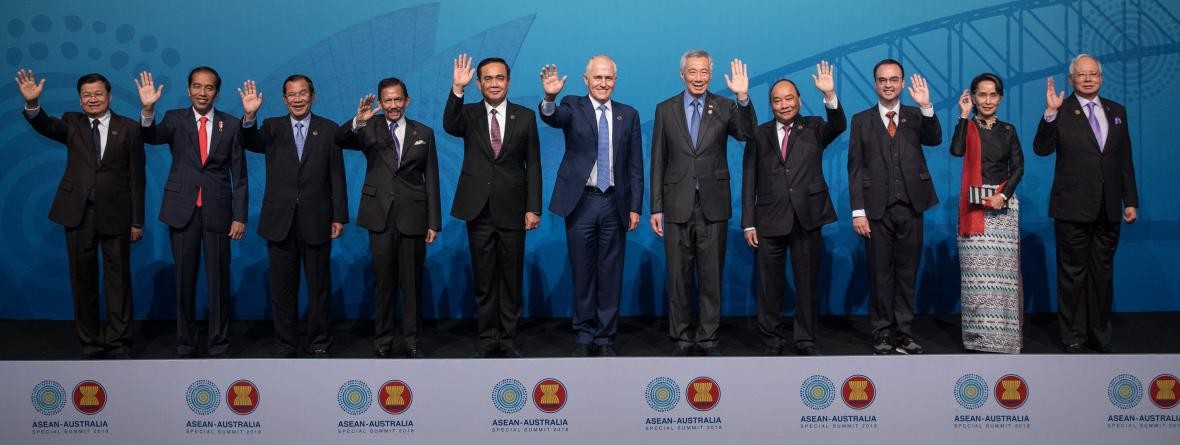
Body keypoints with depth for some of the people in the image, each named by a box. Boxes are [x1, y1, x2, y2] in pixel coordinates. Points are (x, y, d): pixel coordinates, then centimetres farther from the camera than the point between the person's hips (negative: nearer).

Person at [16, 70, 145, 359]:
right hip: (78, 213, 2)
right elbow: (46, 127, -14)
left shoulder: (128, 128, 1)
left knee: (118, 279, 4)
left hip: (115, 213, -2)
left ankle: (118, 343, 14)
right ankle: (90, 343, 20)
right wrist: (32, 103, -34)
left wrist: (137, 221, -3)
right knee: (83, 280, 8)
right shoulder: (72, 123, 7)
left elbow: (137, 177, 0)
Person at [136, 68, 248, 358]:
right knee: (184, 280, 8)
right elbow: (152, 137, -16)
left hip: (217, 212, -1)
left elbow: (239, 175, 2)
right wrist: (148, 109, -35)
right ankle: (185, 345, 19)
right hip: (182, 211, 1)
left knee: (219, 281, 4)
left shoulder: (231, 124, 2)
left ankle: (218, 347, 13)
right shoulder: (175, 119, 4)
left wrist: (240, 216, -3)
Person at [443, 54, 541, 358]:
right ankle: (488, 340, 19)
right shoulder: (469, 114, 3)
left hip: (512, 208, 0)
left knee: (511, 278, 6)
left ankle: (508, 340, 17)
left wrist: (533, 208, -4)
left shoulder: (525, 117, 3)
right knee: (484, 279, 8)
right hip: (479, 209, 0)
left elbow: (533, 165, 2)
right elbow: (450, 126, -20)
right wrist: (457, 89, -33)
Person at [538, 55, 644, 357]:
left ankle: (605, 337, 17)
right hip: (581, 203, -1)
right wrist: (550, 97, -44)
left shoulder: (628, 115, 8)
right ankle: (584, 336, 18)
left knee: (610, 274, 6)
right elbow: (552, 118, -22)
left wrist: (635, 207, 1)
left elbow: (635, 165, 7)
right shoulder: (573, 107, 2)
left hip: (614, 204, 2)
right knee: (583, 273, 7)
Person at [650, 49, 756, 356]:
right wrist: (656, 208, 1)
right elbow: (658, 162, 4)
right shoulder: (666, 110, 5)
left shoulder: (724, 107, 3)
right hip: (678, 205, 0)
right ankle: (681, 338, 18)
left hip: (713, 205, 0)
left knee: (712, 276, 7)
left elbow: (747, 134, -17)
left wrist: (743, 97, -31)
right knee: (679, 276, 7)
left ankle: (708, 337, 17)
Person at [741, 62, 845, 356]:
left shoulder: (813, 128, 7)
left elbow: (839, 126, -15)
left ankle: (805, 340, 19)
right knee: (770, 285, 6)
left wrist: (830, 95, -32)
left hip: (807, 219, 0)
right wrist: (749, 223, -3)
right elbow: (749, 181, 4)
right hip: (770, 221, 0)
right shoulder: (759, 135, 6)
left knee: (807, 282, 7)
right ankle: (772, 339, 19)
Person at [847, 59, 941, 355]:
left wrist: (926, 107, -25)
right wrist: (858, 211, -7)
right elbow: (855, 168, 1)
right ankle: (882, 332, 13)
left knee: (907, 272, 7)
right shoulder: (861, 120, 5)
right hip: (877, 208, -1)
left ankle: (904, 331, 15)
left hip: (911, 207, 1)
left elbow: (934, 140, -11)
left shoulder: (916, 116, 8)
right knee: (880, 273, 4)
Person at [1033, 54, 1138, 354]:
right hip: (1073, 208, -4)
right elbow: (1041, 149, -15)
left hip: (1108, 209, 4)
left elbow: (1125, 159, 11)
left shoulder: (1117, 111, 10)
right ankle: (1074, 337, 15)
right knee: (1073, 273, 4)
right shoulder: (1061, 111, -3)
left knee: (1103, 273, 11)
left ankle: (1100, 336, 23)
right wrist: (1050, 113, -26)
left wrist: (1130, 201, 9)